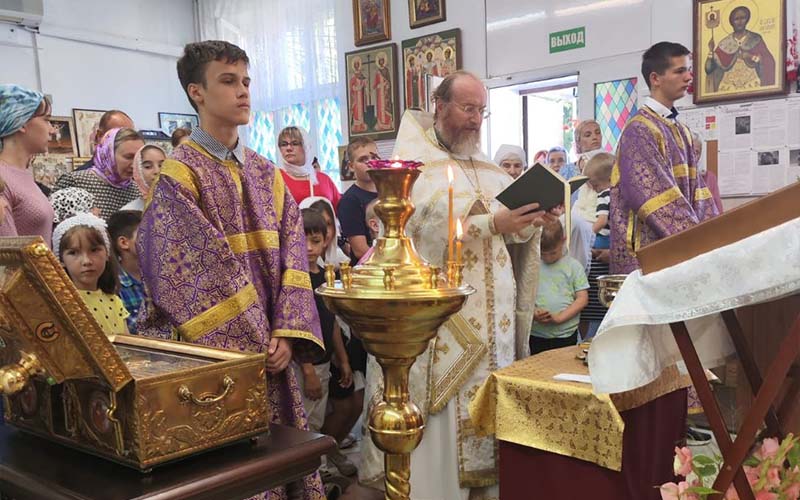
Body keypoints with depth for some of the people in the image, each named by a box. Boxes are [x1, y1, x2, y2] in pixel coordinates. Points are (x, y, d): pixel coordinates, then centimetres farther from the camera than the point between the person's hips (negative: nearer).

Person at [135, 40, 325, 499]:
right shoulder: (178, 174, -9)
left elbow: (291, 255, 3)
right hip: (213, 352, -5)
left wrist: (287, 333, -9)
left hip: (269, 348, 5)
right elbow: (190, 272, -15)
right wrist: (253, 345, -15)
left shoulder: (266, 173, 9)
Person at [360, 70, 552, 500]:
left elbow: (516, 232, 12)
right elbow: (426, 227, -19)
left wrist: (530, 218, -9)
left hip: (491, 316, 6)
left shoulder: (487, 169, 17)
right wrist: (492, 224, -25)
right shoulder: (413, 162, -3)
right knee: (440, 425, -2)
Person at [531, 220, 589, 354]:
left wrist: (559, 317, -13)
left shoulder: (573, 266, 2)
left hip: (566, 335, -1)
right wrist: (532, 313, -14)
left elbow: (582, 299, -1)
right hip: (536, 335, 1)